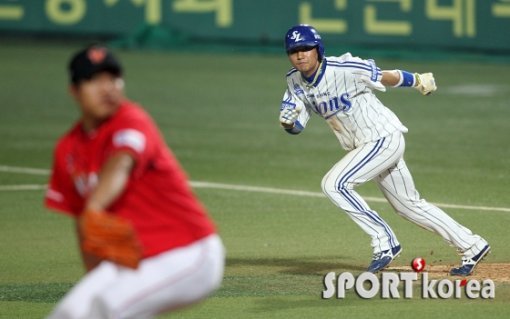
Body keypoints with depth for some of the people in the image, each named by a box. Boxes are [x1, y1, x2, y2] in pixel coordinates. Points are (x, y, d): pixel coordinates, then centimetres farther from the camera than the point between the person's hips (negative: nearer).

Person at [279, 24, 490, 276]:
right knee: (409, 205, 17)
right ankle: (471, 246, 28)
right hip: (363, 147, 8)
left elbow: (385, 77, -9)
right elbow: (296, 126, -2)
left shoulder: (345, 69, -21)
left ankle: (384, 242, -10)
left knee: (333, 184, -20)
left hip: (385, 139, -8)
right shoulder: (295, 81, 0)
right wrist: (287, 121, -23)